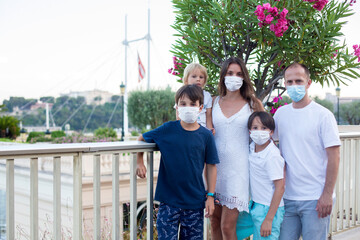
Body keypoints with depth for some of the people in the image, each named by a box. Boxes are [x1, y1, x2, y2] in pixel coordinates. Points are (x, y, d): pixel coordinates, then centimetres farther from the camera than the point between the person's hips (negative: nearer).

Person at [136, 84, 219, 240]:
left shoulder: (205, 136, -2)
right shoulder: (167, 129, -4)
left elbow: (211, 166, 3)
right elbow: (141, 139, 10)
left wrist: (210, 196, 2)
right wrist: (139, 163, -2)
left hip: (195, 202, 1)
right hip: (168, 200, -1)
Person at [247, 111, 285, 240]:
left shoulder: (272, 156, -20)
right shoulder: (252, 147, 1)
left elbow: (280, 187, -19)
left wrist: (269, 219, -20)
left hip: (269, 208, -8)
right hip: (257, 205, 8)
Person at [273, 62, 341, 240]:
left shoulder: (323, 115, -6)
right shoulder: (280, 113, 8)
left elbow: (334, 157, -8)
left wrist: (327, 194, -12)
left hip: (315, 199, -4)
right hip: (287, 197, 4)